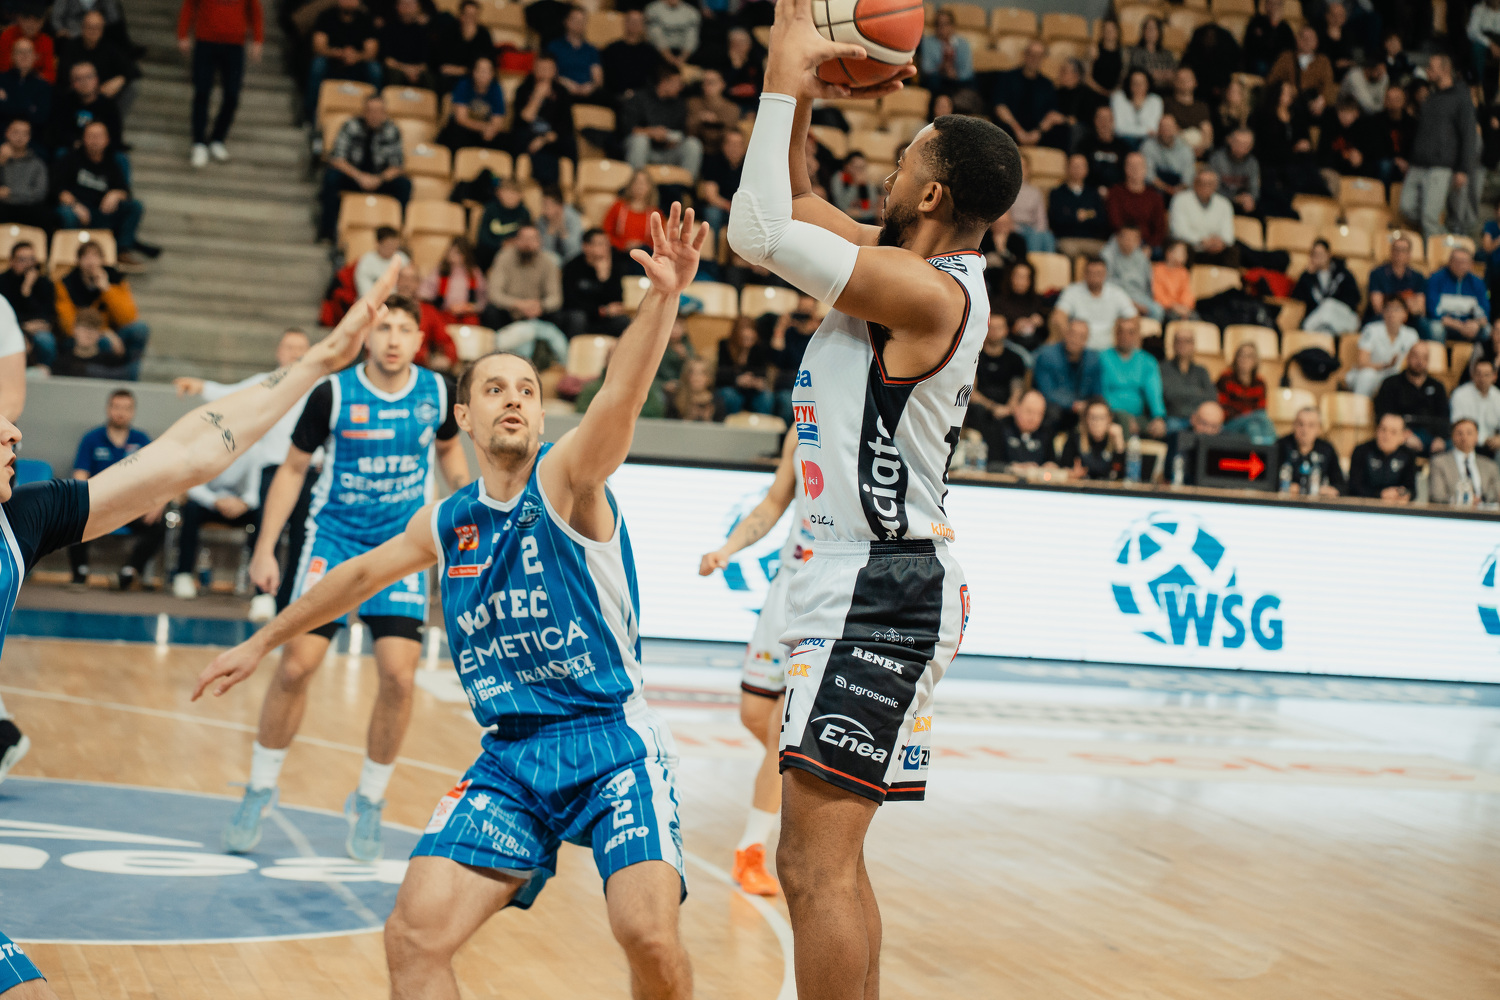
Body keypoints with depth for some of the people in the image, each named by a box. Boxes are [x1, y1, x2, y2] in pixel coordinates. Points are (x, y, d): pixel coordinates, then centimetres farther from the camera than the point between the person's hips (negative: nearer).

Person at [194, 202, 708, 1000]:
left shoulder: (566, 479, -5)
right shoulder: (446, 523, 11)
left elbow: (620, 396, -25)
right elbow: (361, 575, 28)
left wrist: (662, 297, -43)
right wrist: (261, 643, 39)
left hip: (611, 741, -4)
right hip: (511, 756, 5)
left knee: (647, 933, -23)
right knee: (414, 934, -11)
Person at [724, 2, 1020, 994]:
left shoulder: (930, 293, -17)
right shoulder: (913, 267, 12)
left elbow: (759, 231, -21)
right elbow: (793, 205, 23)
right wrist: (802, 92, 12)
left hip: (881, 595, -11)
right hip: (859, 584, 11)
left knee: (817, 866, -11)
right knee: (826, 863, 16)